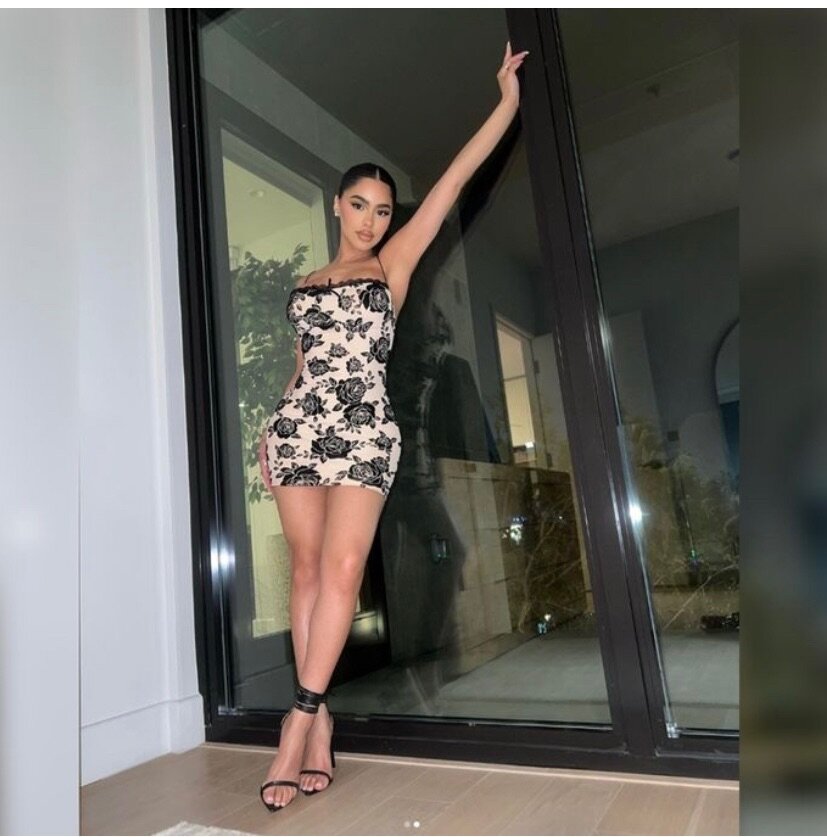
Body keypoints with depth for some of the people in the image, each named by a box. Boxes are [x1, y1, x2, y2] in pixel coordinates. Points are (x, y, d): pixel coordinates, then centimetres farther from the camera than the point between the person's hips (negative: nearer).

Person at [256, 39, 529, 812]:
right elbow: (304, 367, 18)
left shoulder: (394, 263, 10)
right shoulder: (305, 285, 19)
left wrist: (508, 102, 8)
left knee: (342, 570, -12)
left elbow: (452, 180, 7)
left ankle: (298, 725, -5)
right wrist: (272, 432, 12)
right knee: (307, 571, 2)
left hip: (363, 430, -3)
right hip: (297, 427, 4)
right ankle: (320, 725, 10)